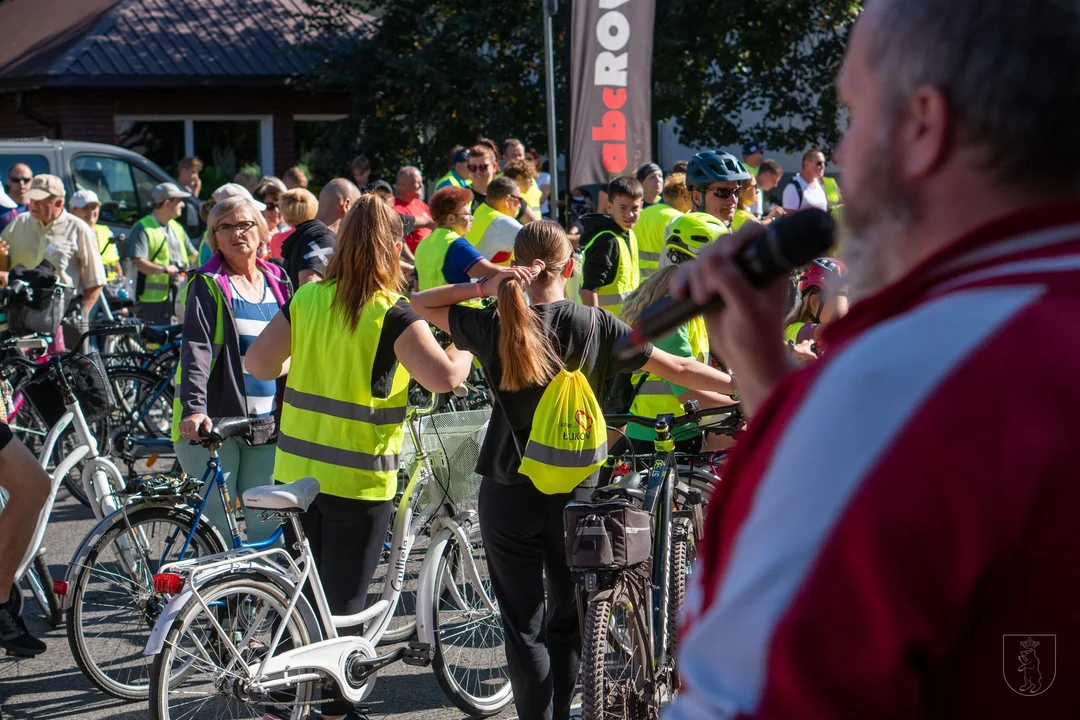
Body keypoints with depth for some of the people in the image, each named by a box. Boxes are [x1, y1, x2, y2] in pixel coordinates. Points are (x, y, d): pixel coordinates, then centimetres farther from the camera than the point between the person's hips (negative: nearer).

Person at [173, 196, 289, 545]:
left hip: (266, 423, 5)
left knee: (268, 522, 5)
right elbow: (196, 349, -18)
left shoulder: (278, 282, 12)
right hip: (213, 423, -5)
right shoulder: (207, 285, -4)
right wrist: (193, 407, -31)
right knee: (215, 525, -3)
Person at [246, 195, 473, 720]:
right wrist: (464, 355, -2)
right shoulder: (391, 314, -14)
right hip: (359, 479, -5)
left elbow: (257, 362, 2)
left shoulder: (307, 299, 0)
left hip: (297, 469, 5)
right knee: (343, 606, 8)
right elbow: (443, 377, -23)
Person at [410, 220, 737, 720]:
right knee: (567, 620, 18)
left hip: (508, 496, -1)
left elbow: (420, 303, 5)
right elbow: (678, 369, -5)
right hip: (575, 494, 1)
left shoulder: (494, 327, -8)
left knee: (524, 624, 6)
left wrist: (484, 286, -9)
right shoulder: (596, 326, -8)